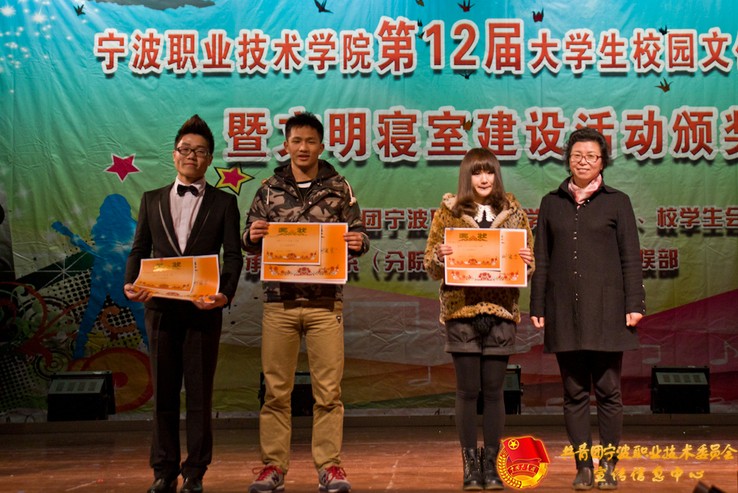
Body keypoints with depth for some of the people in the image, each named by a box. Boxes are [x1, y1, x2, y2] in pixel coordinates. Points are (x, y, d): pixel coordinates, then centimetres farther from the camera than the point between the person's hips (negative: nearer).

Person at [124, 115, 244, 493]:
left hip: (203, 309, -2)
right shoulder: (152, 200, 14)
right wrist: (131, 284, -10)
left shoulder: (224, 202, 7)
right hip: (161, 307, 2)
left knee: (199, 394, 3)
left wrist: (225, 293, -18)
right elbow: (139, 249, 10)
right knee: (163, 394, 7)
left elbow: (233, 255, -1)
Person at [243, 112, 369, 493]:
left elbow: (357, 233, 5)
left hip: (325, 303, 0)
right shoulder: (269, 189, 8)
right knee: (276, 389, 4)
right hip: (279, 301, 1)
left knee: (328, 390, 1)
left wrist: (359, 242, -18)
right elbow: (250, 240, 8)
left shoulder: (338, 188, 6)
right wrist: (252, 236, -15)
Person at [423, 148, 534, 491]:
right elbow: (430, 266, 5)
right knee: (468, 390, 1)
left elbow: (529, 264, 12)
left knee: (494, 390, 4)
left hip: (501, 311, 1)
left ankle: (491, 463, 14)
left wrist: (526, 260, -10)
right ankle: (470, 464, 11)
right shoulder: (448, 212, 5)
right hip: (461, 310, -1)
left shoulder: (514, 213, 9)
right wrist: (440, 256, -16)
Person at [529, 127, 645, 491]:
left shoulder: (616, 202, 6)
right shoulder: (551, 203, 11)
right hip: (564, 311, 2)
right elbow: (541, 259, 11)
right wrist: (537, 306, 6)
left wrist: (635, 304, -4)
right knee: (574, 392, 5)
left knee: (607, 389, 1)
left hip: (606, 310, -2)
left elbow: (631, 257, 3)